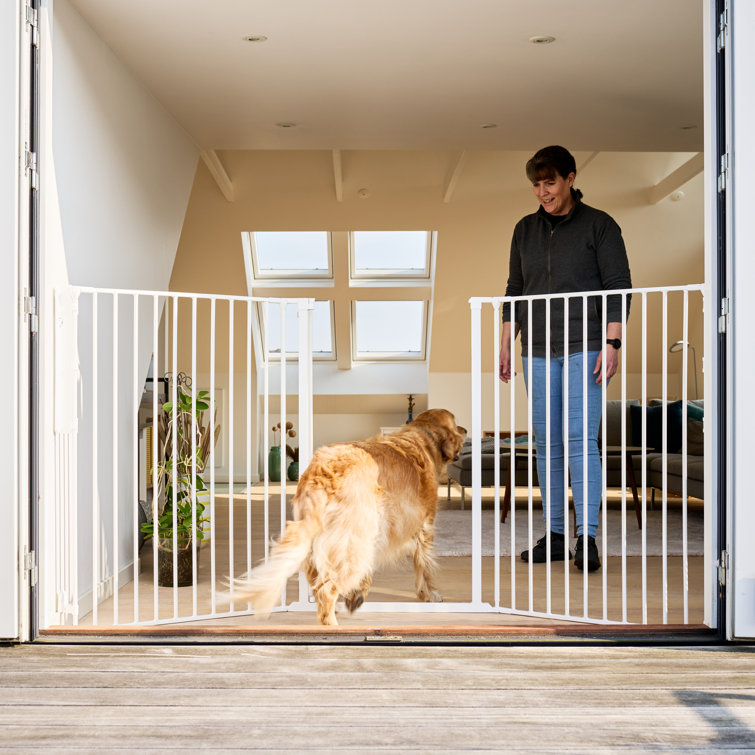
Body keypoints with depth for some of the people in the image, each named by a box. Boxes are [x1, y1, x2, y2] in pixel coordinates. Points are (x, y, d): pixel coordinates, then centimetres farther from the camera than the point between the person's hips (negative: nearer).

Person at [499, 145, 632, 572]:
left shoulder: (599, 225, 2)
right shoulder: (525, 230, 15)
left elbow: (618, 286, -2)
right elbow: (515, 290, 18)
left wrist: (611, 343, -11)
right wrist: (506, 344, 11)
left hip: (584, 348, -4)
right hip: (539, 349, 4)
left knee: (580, 439, -12)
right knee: (547, 444, 3)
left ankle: (587, 537, -11)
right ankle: (555, 536, 8)